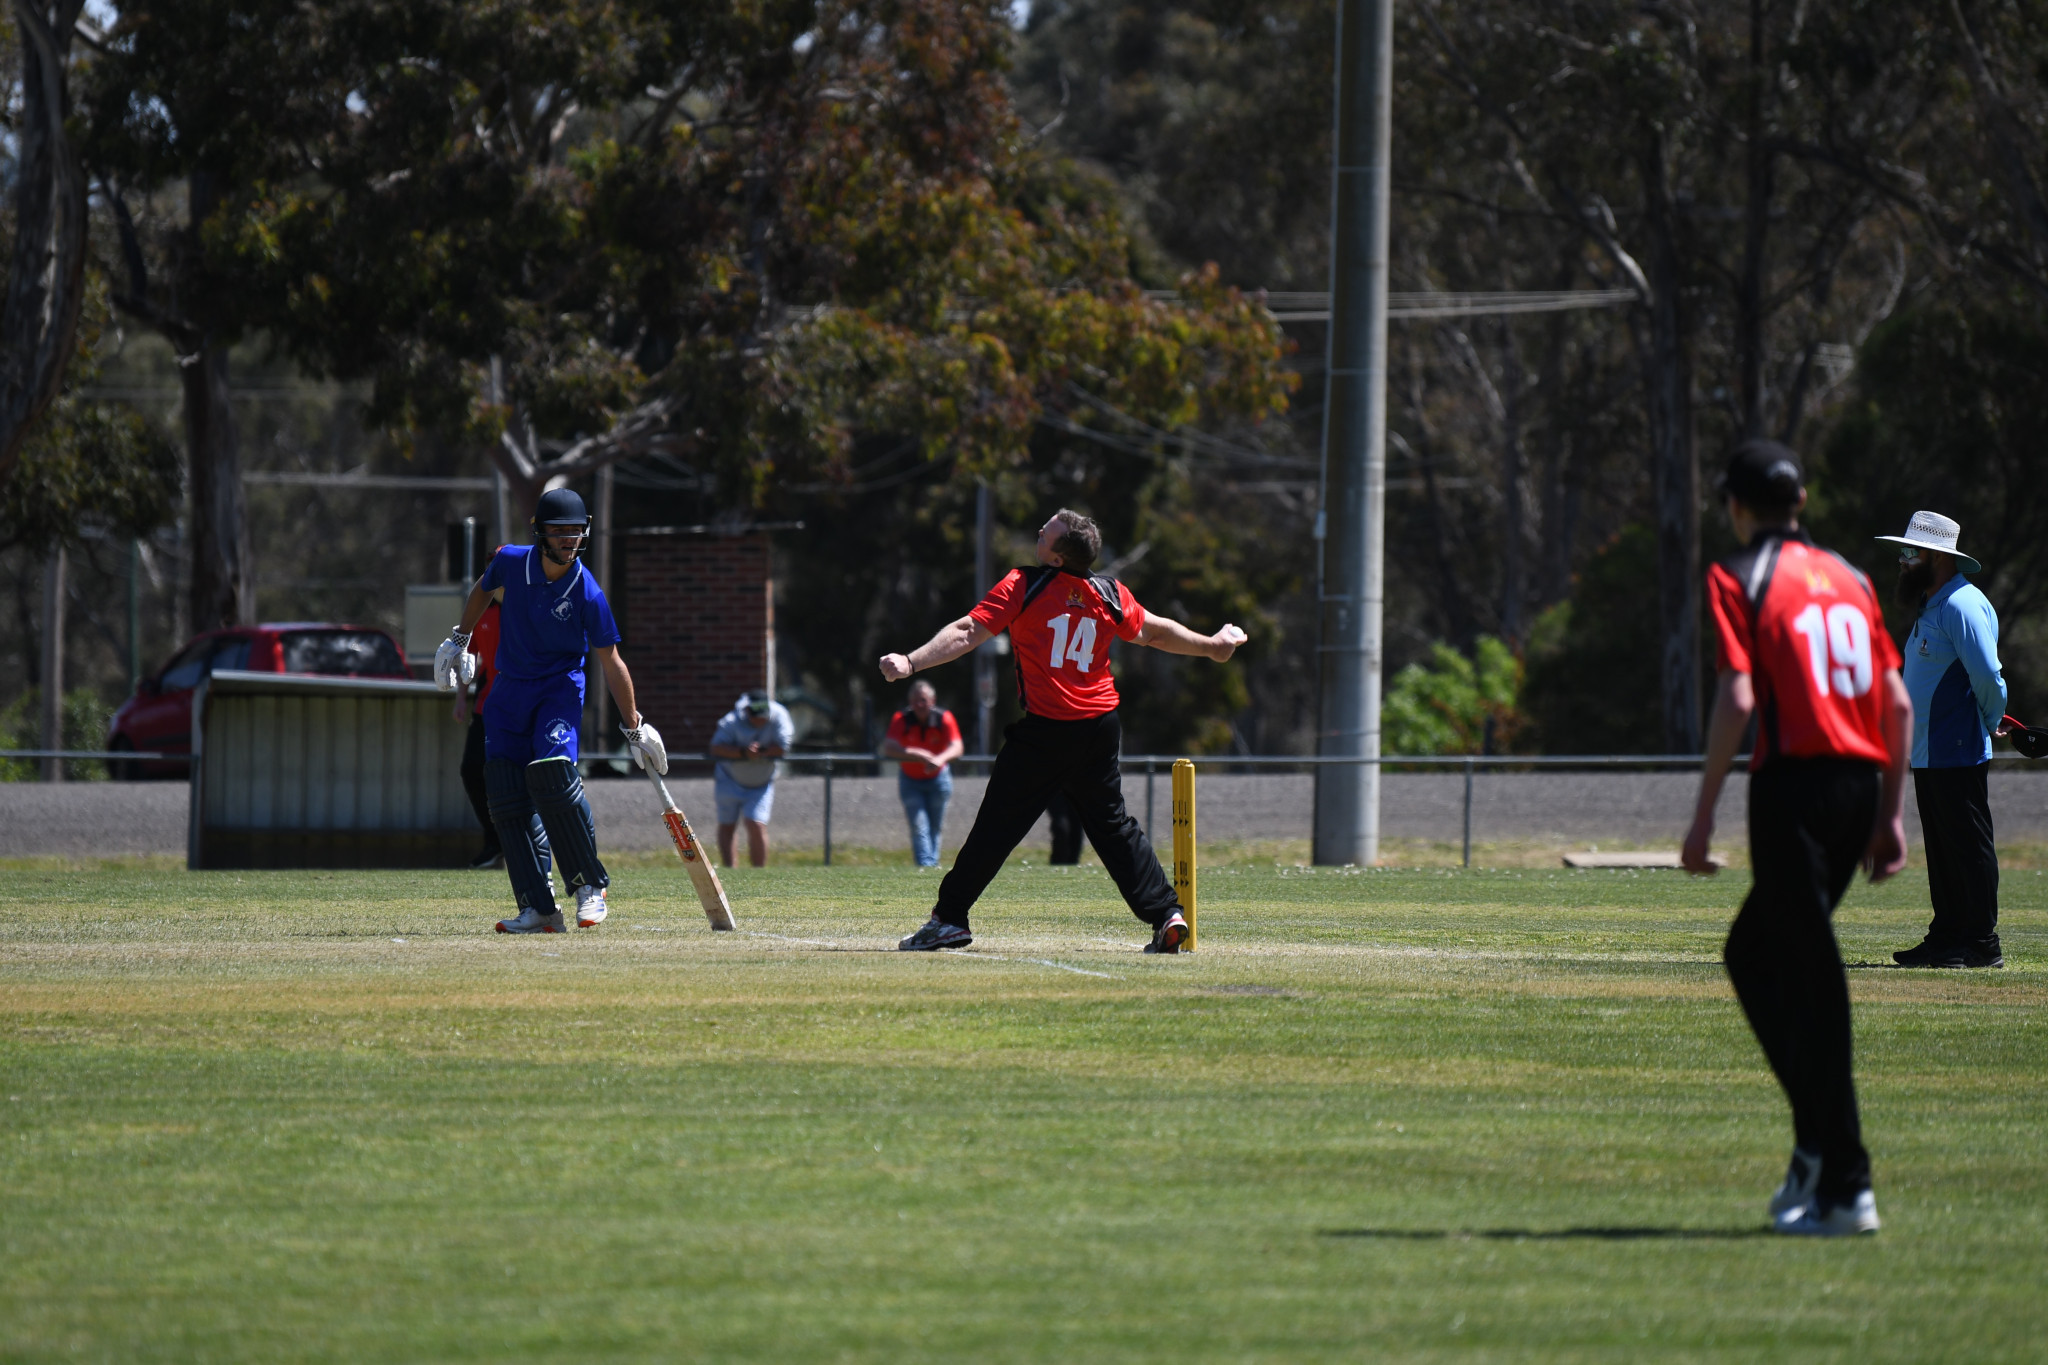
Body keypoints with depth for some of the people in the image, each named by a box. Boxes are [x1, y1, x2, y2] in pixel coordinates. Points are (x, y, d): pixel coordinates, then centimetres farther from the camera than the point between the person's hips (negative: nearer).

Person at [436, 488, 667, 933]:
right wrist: (459, 639, 20)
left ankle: (589, 886, -13)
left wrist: (635, 729, -5)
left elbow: (611, 663, -8)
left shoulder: (587, 595, -16)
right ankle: (538, 909, -5)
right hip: (509, 690, 4)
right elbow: (483, 591, 17)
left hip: (561, 687, -4)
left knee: (552, 773, -27)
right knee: (507, 796, -6)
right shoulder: (510, 562, -8)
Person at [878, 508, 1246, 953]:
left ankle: (949, 917, 3)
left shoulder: (1022, 586, -9)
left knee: (997, 825, 1)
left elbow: (968, 632, -18)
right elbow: (1156, 633, 18)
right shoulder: (1110, 595, 3)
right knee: (1113, 826, 14)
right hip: (1100, 729, 4)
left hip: (1044, 731, -4)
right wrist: (1211, 646, 35)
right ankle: (1166, 913, 7)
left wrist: (911, 662, -22)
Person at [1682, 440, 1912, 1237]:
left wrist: (1704, 816, -10)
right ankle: (1817, 1144, 14)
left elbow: (1738, 699, -13)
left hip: (1794, 781, -7)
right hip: (1860, 783, 7)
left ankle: (1846, 1186, -9)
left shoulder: (1740, 579, -2)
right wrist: (1891, 815, 17)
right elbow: (1898, 703, 13)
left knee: (1811, 983, -5)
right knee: (1754, 953, 20)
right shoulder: (1849, 579, 16)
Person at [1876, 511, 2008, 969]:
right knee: (1942, 851, 13)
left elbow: (1988, 676, -21)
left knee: (1969, 847, -6)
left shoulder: (1962, 605, -15)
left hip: (1959, 755, -10)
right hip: (1927, 755, 10)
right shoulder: (1930, 608, 17)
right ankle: (1947, 937, 19)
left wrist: (1989, 724, -7)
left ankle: (1982, 944, -3)